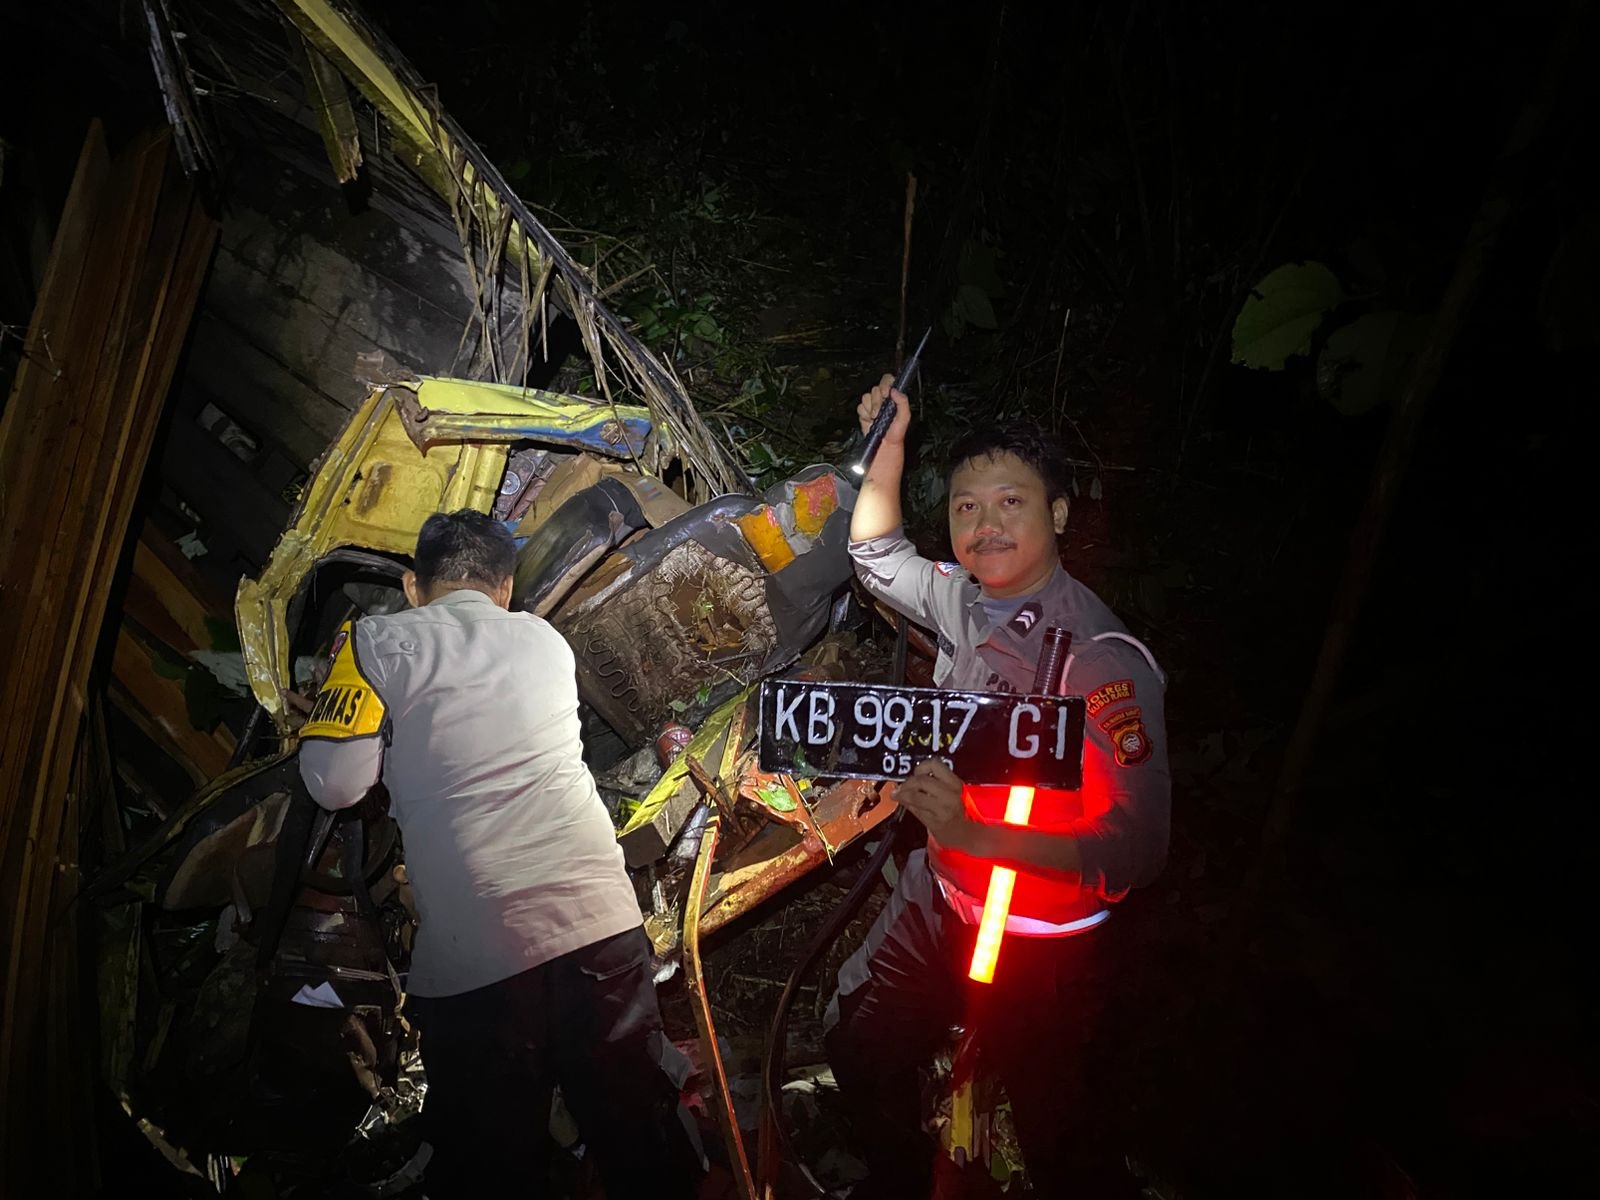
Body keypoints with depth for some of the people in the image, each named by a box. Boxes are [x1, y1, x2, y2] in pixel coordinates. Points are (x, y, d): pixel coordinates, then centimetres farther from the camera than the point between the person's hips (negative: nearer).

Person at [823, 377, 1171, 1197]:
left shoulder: (1100, 659, -30)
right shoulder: (969, 599, -9)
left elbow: (1135, 850, -33)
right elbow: (876, 552, 11)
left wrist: (973, 832, -41)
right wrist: (890, 441, 0)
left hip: (1035, 943, -7)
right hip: (936, 898, 7)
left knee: (1052, 1125, 14)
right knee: (859, 1044, 24)